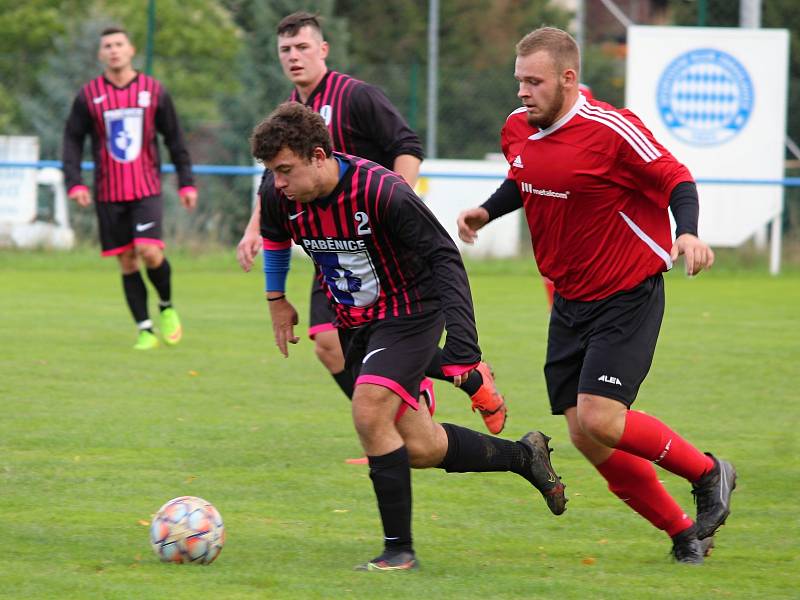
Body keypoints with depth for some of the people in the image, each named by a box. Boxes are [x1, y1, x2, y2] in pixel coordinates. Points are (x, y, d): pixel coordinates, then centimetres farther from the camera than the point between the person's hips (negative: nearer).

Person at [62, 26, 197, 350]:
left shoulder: (154, 91, 2)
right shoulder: (89, 95, 2)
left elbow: (174, 138, 9)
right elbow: (72, 139, 5)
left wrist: (186, 183, 6)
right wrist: (74, 182, -7)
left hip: (146, 189, -1)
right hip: (108, 193, 1)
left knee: (149, 252, -17)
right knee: (127, 261, 1)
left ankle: (167, 307, 10)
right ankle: (144, 329, 10)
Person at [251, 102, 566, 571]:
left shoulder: (382, 192, -28)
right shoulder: (280, 195, -11)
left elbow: (443, 255, -22)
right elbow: (274, 234, 16)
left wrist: (462, 338, -28)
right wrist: (276, 299, 18)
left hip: (410, 314, -7)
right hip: (355, 322, 7)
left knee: (369, 415, -25)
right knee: (420, 449, 7)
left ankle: (399, 548, -14)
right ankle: (524, 455, 31)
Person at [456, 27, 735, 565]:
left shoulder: (610, 130, -20)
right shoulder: (518, 130, 2)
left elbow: (676, 179, -12)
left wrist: (688, 235, -29)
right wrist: (486, 211, 8)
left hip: (628, 296, -7)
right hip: (570, 301, 7)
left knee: (598, 418, -19)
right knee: (585, 437, 1)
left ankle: (709, 473, 6)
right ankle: (684, 533, 16)